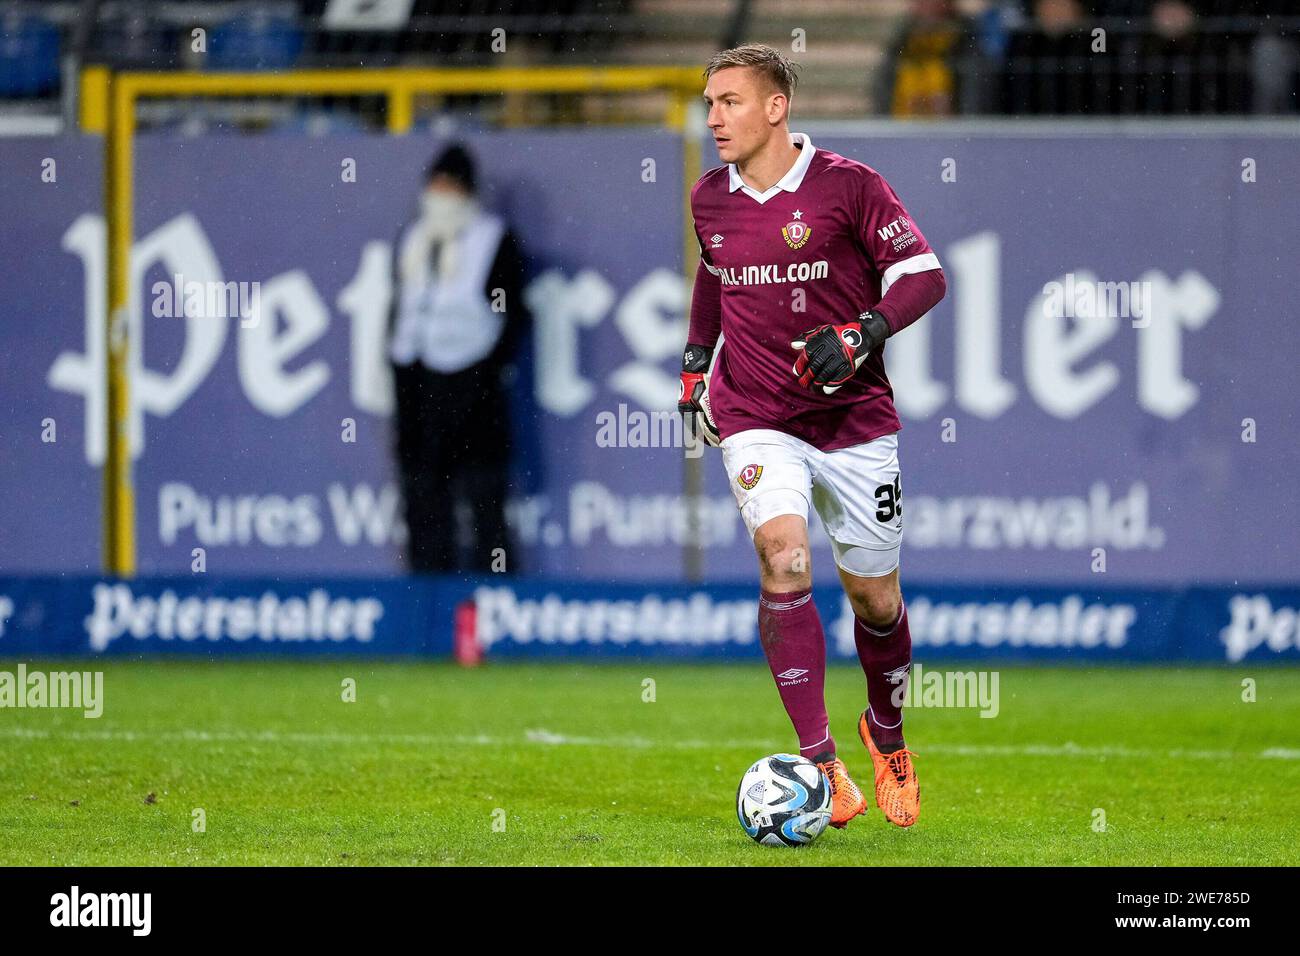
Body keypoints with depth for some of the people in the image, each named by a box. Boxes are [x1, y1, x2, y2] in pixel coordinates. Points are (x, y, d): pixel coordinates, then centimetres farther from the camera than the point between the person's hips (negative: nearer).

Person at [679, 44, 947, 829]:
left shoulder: (847, 184, -10)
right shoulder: (710, 200, 5)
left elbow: (924, 274, -11)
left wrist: (861, 335, -25)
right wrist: (696, 360, 23)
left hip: (854, 418, -2)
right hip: (757, 419, 2)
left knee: (874, 597, 7)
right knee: (782, 550, -24)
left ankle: (887, 733, 39)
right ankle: (820, 765, -25)